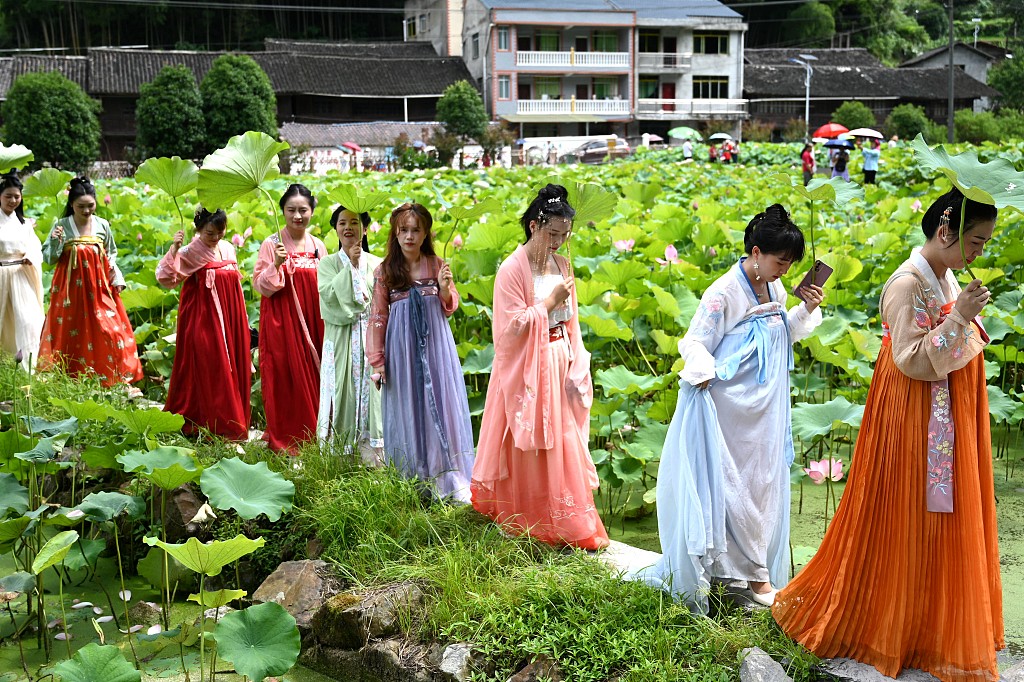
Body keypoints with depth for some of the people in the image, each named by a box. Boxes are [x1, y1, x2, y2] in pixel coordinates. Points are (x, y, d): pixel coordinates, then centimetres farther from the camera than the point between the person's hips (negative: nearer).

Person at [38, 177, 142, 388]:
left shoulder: (103, 225, 4)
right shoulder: (62, 226, -1)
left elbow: (112, 253, 16)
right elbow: (48, 258, 2)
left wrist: (116, 278, 4)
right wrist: (56, 242, -17)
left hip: (99, 288, 1)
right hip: (71, 288, -1)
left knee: (110, 330, -6)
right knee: (70, 333, 1)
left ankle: (117, 381, 2)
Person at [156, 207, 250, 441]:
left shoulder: (228, 249, 9)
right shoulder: (190, 252, -9)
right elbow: (165, 276, -19)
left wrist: (242, 319, 17)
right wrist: (174, 248, -27)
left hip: (230, 316, 6)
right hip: (204, 318, -6)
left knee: (234, 368, 9)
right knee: (210, 370, -3)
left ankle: (234, 424, 19)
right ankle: (216, 426, 4)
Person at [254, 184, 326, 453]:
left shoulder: (318, 246, 8)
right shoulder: (272, 244, -5)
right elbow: (261, 286, -9)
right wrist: (276, 265, -22)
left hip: (312, 322, 4)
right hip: (281, 322, -4)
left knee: (313, 377, 7)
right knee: (284, 378, -1)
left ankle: (312, 436, 19)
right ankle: (283, 439, 10)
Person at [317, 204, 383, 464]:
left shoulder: (376, 264, 9)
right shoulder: (327, 264, 7)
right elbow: (328, 294, -10)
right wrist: (351, 266, -9)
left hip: (371, 337, 1)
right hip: (341, 339, -1)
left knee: (369, 391, -1)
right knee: (342, 391, -2)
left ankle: (371, 452, 2)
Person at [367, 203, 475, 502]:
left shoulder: (437, 266, 4)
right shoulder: (384, 272, 2)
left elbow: (450, 309, 10)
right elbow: (378, 317, 4)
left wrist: (445, 288, -11)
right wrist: (377, 360, 2)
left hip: (435, 343, 0)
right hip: (401, 348, 0)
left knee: (440, 402, -1)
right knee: (407, 407, 4)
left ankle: (449, 477, 4)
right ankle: (413, 478, 14)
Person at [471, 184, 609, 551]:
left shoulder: (561, 266, 7)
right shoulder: (512, 269, -13)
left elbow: (570, 321, 12)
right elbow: (514, 325, -16)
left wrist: (575, 365, 5)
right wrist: (550, 301, -15)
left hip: (560, 364, 6)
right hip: (527, 367, -6)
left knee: (564, 442, 9)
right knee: (530, 446, 3)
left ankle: (572, 521, 19)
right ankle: (529, 522, 18)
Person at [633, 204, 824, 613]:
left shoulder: (775, 289, 6)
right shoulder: (724, 293, -17)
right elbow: (693, 344, -14)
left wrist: (807, 311, 4)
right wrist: (707, 377, -29)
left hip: (767, 410, 8)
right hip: (731, 407, -8)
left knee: (764, 483, 13)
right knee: (733, 486, 1)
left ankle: (756, 568, 24)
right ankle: (754, 573, 13)